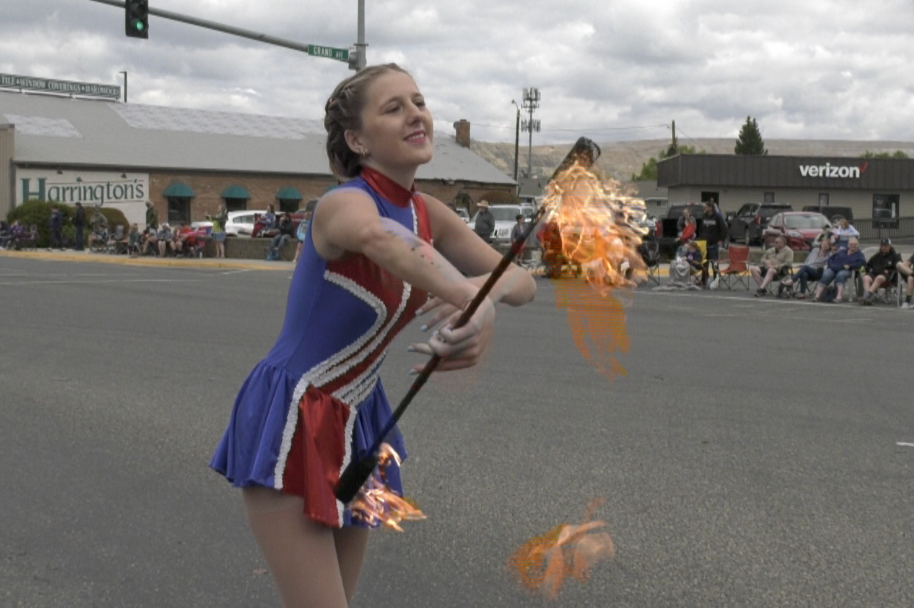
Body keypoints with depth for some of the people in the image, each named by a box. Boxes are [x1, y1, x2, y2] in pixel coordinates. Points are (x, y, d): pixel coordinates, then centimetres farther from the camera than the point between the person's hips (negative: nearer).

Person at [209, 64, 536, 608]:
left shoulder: (429, 215, 1)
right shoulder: (345, 204, -22)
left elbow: (522, 281, -1)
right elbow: (377, 237, -47)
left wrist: (491, 288, -27)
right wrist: (474, 302, -66)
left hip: (355, 423, 8)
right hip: (290, 420, -7)